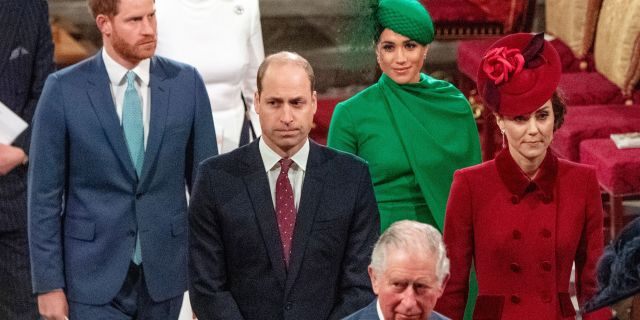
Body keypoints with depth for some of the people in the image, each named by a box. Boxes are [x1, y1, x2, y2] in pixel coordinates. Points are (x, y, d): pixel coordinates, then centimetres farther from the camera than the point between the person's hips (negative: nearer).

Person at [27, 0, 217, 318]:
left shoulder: (186, 82, 0)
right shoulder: (63, 89, -7)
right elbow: (44, 193, -4)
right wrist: (48, 283, -6)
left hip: (164, 271, 3)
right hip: (95, 277, -3)